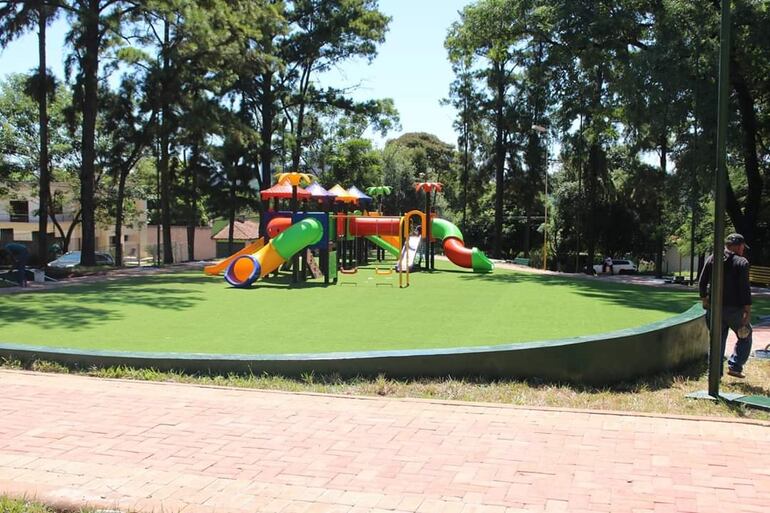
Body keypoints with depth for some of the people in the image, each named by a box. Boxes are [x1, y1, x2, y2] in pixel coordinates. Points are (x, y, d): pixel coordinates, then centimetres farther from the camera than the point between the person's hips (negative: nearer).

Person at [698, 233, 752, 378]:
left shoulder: (711, 259, 6)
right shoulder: (741, 262, -8)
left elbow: (701, 283, 6)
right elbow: (745, 289, -12)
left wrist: (705, 301, 16)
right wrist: (747, 313, -10)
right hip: (734, 308, -4)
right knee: (745, 337, 16)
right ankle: (734, 366, 6)